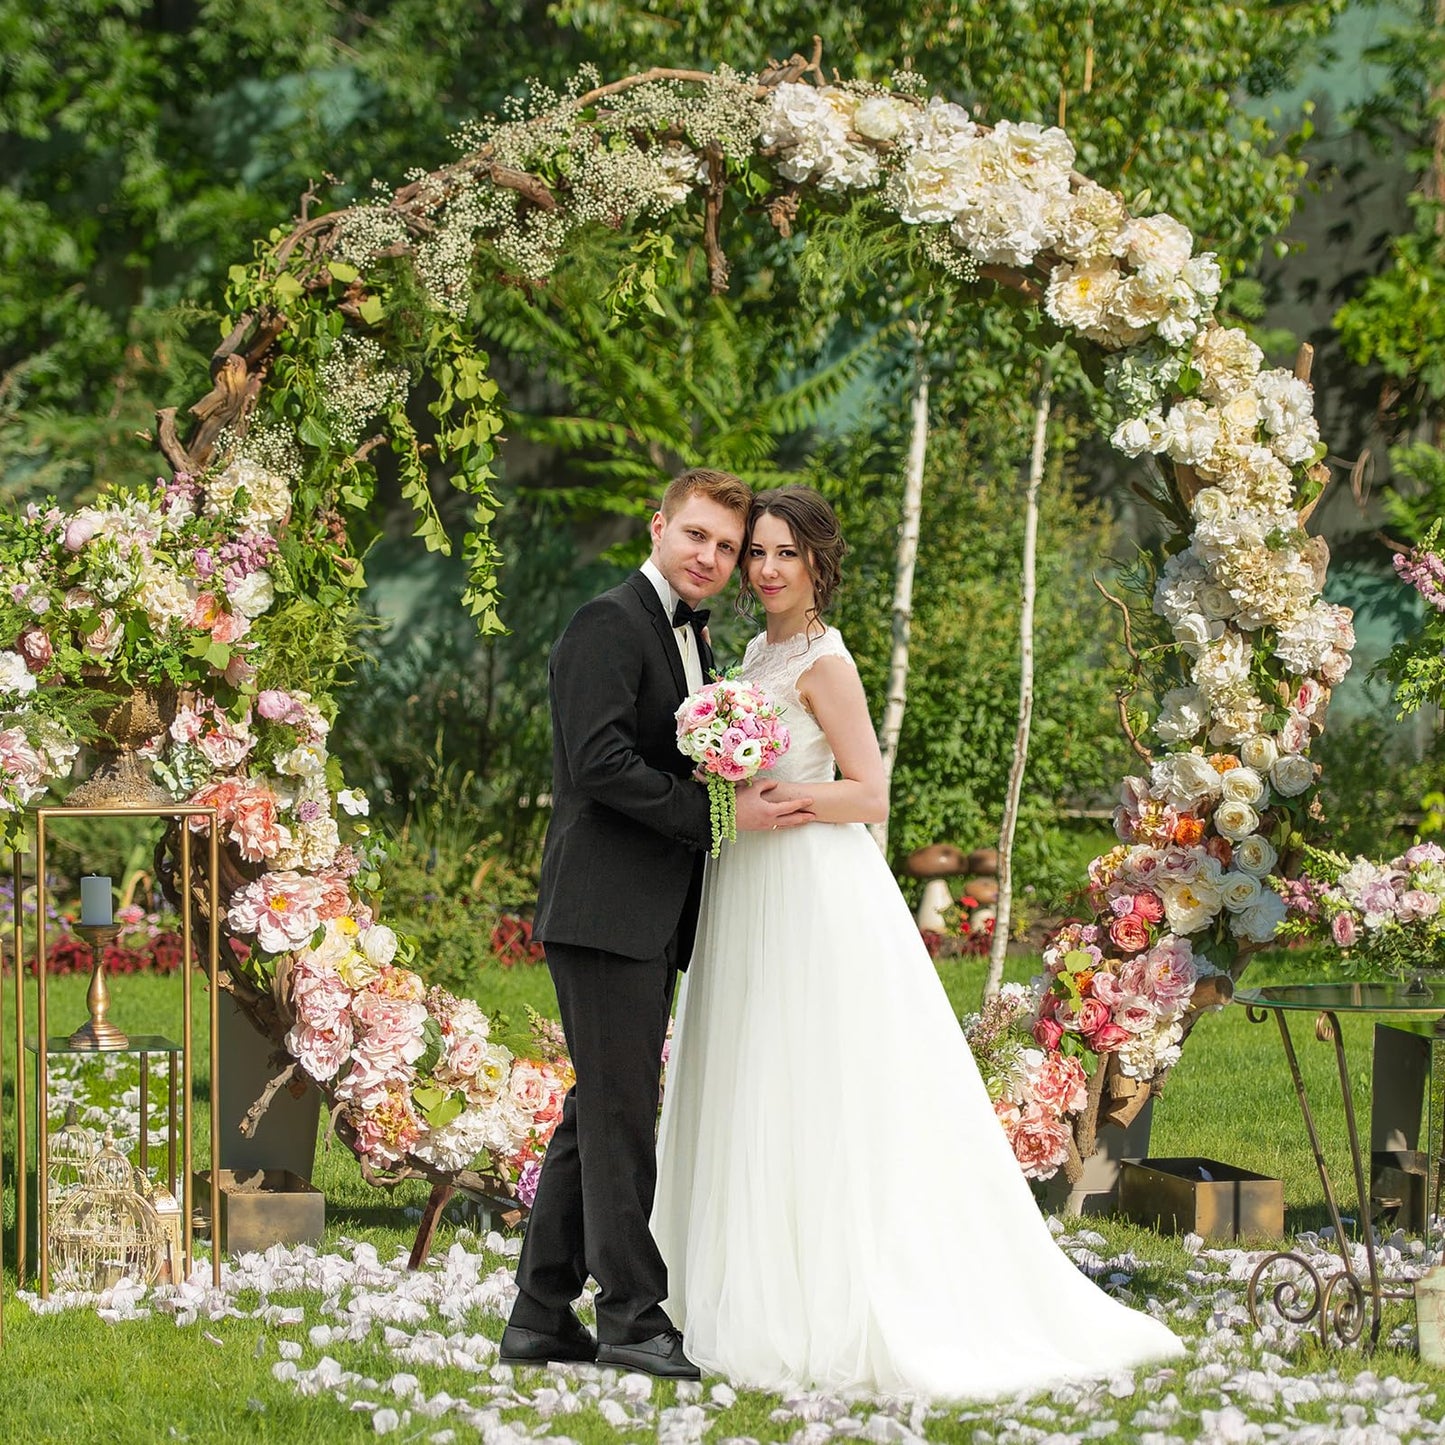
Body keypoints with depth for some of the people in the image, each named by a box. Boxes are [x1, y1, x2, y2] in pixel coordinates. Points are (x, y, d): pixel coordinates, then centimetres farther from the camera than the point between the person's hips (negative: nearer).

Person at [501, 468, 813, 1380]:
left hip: (652, 919, 10)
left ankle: (543, 1318, 17)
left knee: (600, 1114, 12)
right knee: (621, 1111, -6)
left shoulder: (692, 637, 19)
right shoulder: (609, 625, -11)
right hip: (606, 910, -10)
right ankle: (634, 1318, -1)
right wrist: (721, 815, -21)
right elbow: (601, 763, -21)